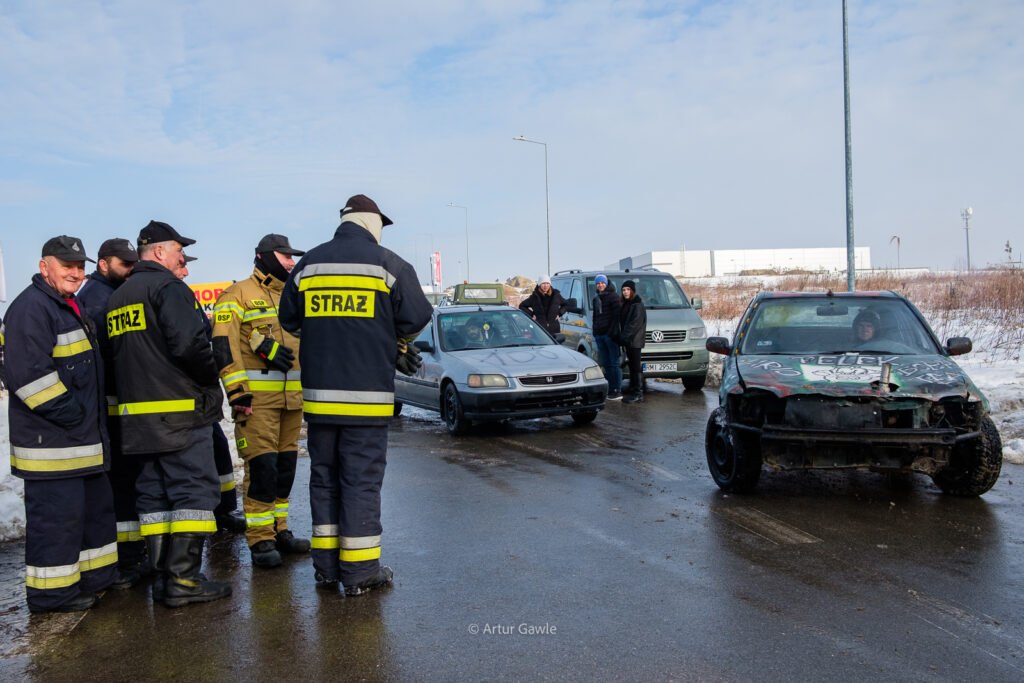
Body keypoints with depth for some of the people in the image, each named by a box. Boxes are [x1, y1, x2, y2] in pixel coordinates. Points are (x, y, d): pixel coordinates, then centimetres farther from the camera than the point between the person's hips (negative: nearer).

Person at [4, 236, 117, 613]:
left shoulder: (70, 307, 18)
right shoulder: (31, 307, -15)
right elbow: (29, 375, -24)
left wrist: (92, 420, 18)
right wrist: (70, 414, -20)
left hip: (83, 440, 11)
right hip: (50, 440, -11)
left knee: (95, 506, 18)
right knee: (56, 515, -4)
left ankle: (95, 578, 30)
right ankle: (51, 593, 8)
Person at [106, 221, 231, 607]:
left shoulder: (117, 298, 18)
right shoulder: (168, 287, -10)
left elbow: (116, 356, 18)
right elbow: (188, 342, -23)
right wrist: (210, 377, -8)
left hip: (137, 415, 9)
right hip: (180, 413, -9)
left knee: (154, 495, 12)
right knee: (194, 491, -5)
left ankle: (163, 578, 16)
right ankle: (183, 580, -7)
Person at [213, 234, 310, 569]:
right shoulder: (238, 295, -3)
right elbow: (223, 345, -11)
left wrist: (310, 390, 13)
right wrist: (237, 391, -17)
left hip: (292, 397, 7)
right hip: (257, 398, -7)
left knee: (285, 466, 11)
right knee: (262, 467, -9)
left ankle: (278, 531, 22)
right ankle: (260, 541, -1)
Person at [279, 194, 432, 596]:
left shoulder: (309, 263, 9)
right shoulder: (388, 264, -4)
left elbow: (289, 320, 14)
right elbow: (418, 317, -2)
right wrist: (396, 344, 17)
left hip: (318, 393, 4)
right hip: (367, 394, -4)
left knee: (324, 476, 13)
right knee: (362, 480, 1)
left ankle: (326, 565, 19)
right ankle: (360, 571, 5)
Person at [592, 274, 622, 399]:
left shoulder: (612, 297, -4)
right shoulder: (596, 298, 19)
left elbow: (617, 315, -11)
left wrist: (613, 331, -17)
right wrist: (595, 331, 16)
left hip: (610, 334, -7)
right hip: (599, 335, 7)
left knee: (614, 363, -6)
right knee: (606, 364, 8)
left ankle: (617, 391, -7)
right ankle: (610, 389, 12)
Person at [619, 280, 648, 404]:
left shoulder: (637, 305, -12)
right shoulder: (626, 304, 18)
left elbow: (635, 323, -19)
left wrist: (623, 336, -18)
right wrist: (621, 336, 11)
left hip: (634, 341, -9)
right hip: (628, 341, 9)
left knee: (636, 367, -7)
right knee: (632, 367, 11)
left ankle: (638, 394, -5)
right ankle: (634, 392, 15)